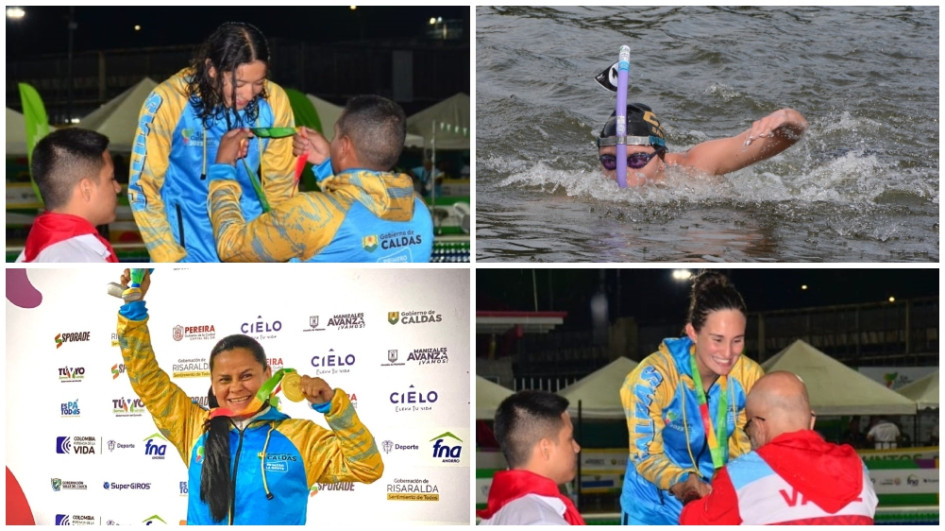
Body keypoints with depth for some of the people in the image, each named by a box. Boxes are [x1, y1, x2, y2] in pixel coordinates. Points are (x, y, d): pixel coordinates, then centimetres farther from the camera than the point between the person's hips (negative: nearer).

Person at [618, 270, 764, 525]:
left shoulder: (750, 376, -11)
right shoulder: (653, 377, -22)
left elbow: (742, 444, 0)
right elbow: (646, 454, -18)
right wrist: (686, 485, -36)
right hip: (655, 509, -3)